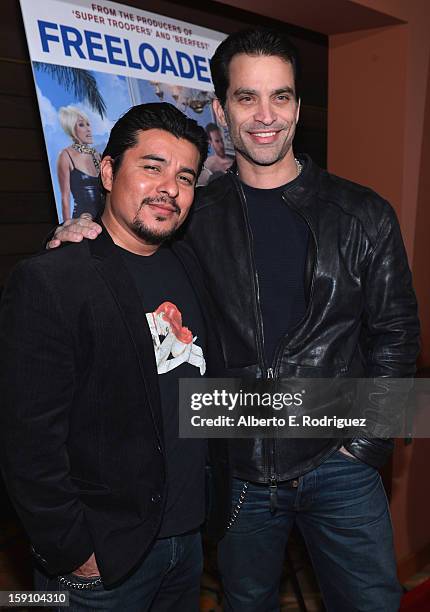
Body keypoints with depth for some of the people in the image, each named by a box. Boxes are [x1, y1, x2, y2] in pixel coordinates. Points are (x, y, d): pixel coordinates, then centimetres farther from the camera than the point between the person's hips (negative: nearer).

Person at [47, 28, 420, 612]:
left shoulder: (363, 215, -4)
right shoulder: (194, 217, -3)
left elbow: (395, 332, 0)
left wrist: (367, 443, -5)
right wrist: (84, 234, -12)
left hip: (338, 465, 0)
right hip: (239, 471, 1)